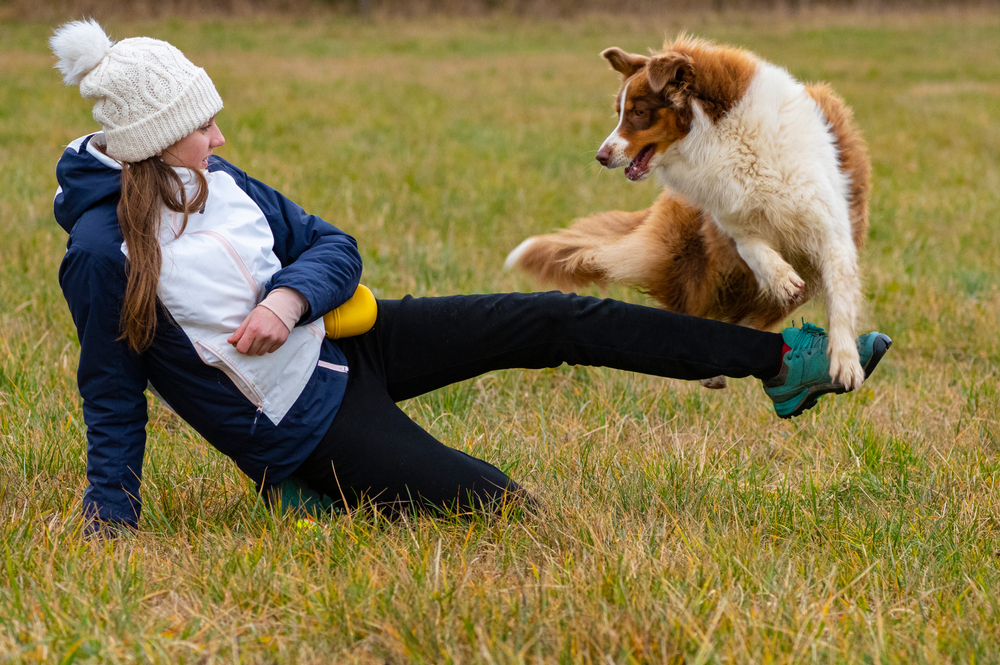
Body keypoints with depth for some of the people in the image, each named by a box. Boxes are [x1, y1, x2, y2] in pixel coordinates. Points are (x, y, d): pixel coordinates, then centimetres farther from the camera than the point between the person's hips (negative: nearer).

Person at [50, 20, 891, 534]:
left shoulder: (218, 183, 1)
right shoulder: (102, 251, -21)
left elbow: (334, 248, 4)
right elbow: (114, 399, -13)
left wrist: (290, 296, -18)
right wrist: (110, 524, -19)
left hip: (340, 343, 7)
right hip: (308, 431, -7)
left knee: (552, 321, -3)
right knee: (506, 508, -16)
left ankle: (782, 359, 2)